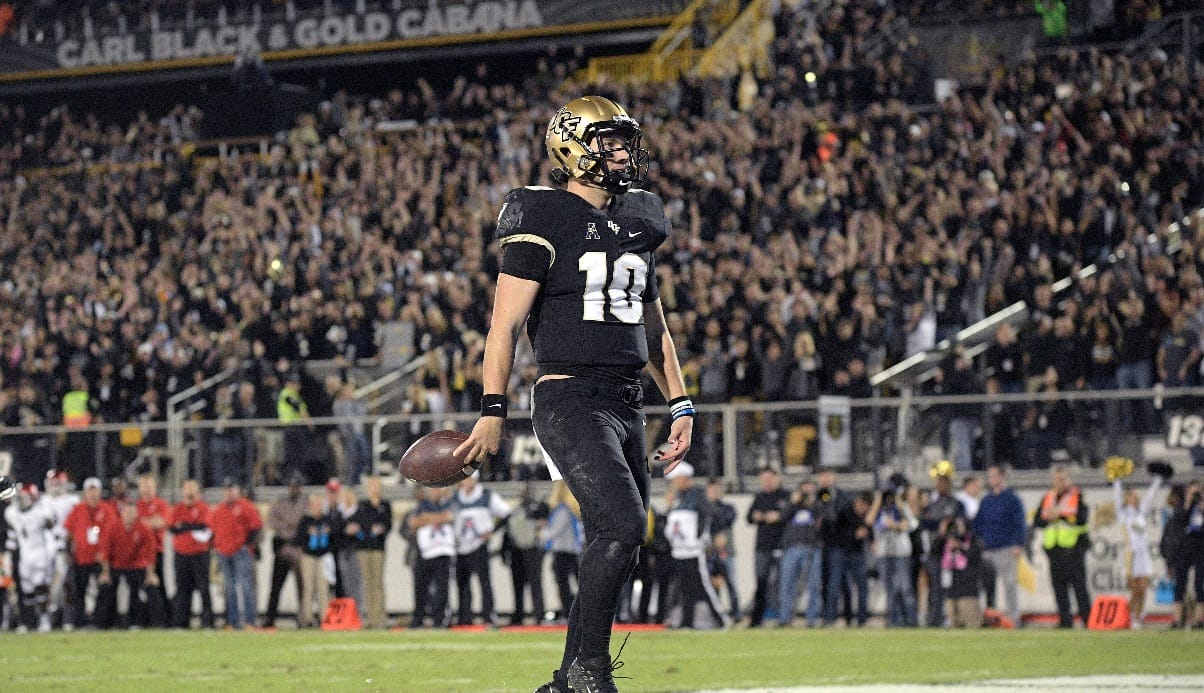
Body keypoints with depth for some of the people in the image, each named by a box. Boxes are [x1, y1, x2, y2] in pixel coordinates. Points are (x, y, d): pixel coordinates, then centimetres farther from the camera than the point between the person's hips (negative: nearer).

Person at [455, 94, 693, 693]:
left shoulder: (635, 224, 18)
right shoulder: (545, 221, -5)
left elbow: (653, 328, 26)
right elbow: (506, 323, -8)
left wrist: (680, 403, 19)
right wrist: (492, 411, -14)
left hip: (627, 406, 8)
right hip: (570, 400, -8)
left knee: (612, 548, 6)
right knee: (622, 524, -22)